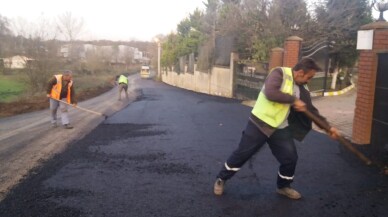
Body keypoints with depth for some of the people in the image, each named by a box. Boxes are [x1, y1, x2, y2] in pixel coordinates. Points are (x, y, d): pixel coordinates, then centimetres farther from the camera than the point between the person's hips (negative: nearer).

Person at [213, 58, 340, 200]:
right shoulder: (279, 73, -15)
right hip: (260, 123, -6)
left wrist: (328, 127, 10)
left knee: (290, 157, 6)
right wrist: (293, 100, -23)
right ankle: (221, 179, 21)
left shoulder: (302, 90, 7)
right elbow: (270, 93, -32)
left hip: (280, 128, 7)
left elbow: (311, 110, 14)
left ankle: (283, 186, 32)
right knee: (242, 153, 2)